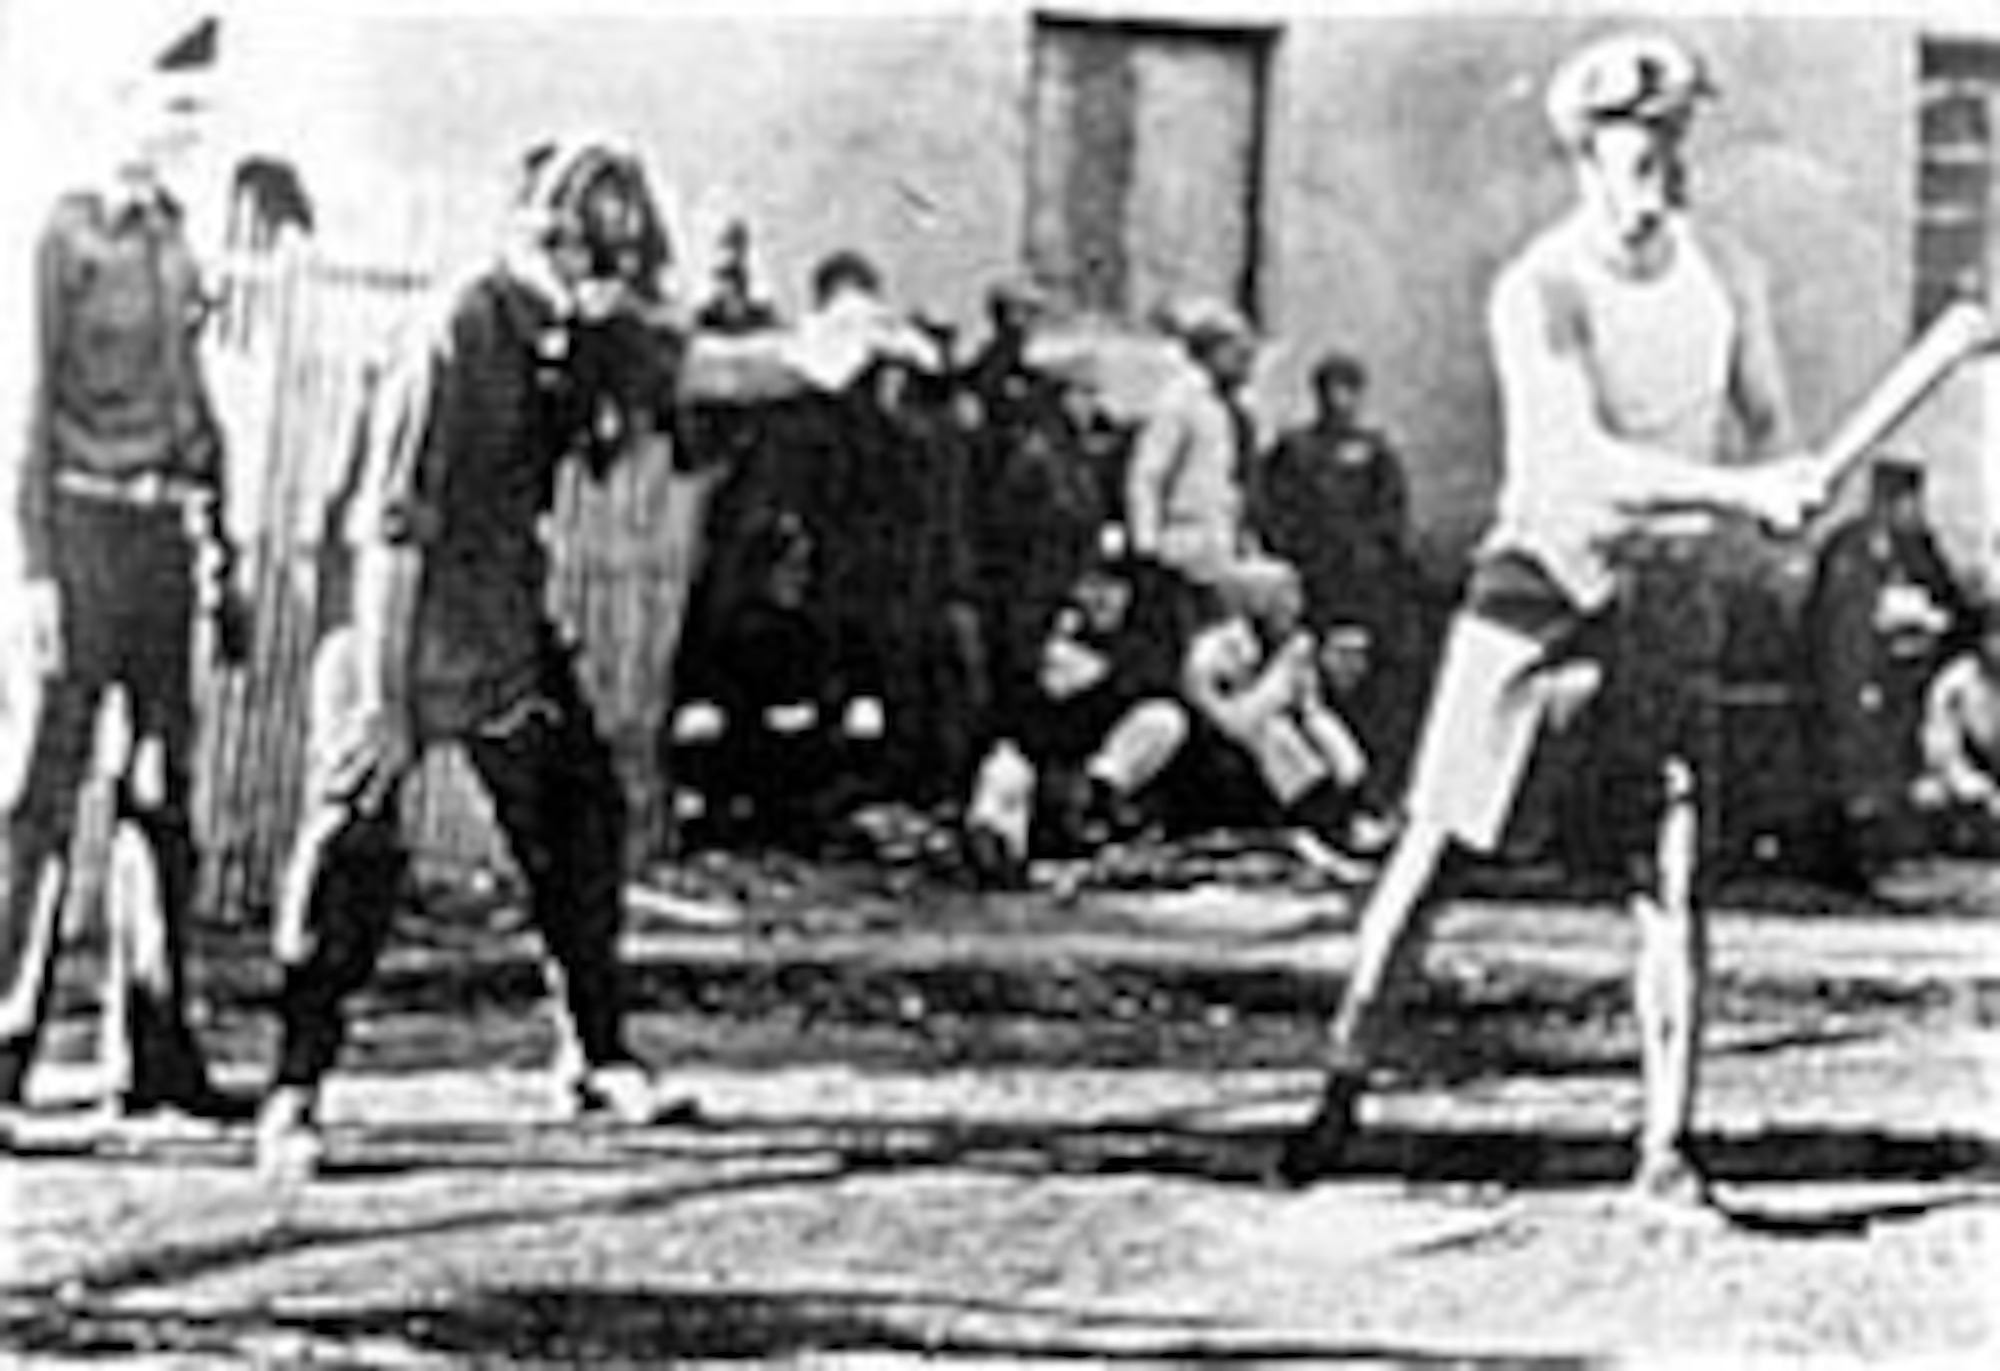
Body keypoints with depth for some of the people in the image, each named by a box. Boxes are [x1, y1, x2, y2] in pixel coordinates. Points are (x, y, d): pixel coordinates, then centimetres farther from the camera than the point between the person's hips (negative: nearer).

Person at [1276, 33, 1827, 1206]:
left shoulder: (1725, 275, -1)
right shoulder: (1538, 293, -16)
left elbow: (1771, 426, 8)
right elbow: (1588, 465, -26)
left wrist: (1787, 486, -15)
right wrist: (1739, 490, -37)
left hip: (1667, 586, 3)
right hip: (1544, 570, -3)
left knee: (1674, 870, -4)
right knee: (1432, 847, 0)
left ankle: (1668, 1145, 0)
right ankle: (1345, 1090, 13)